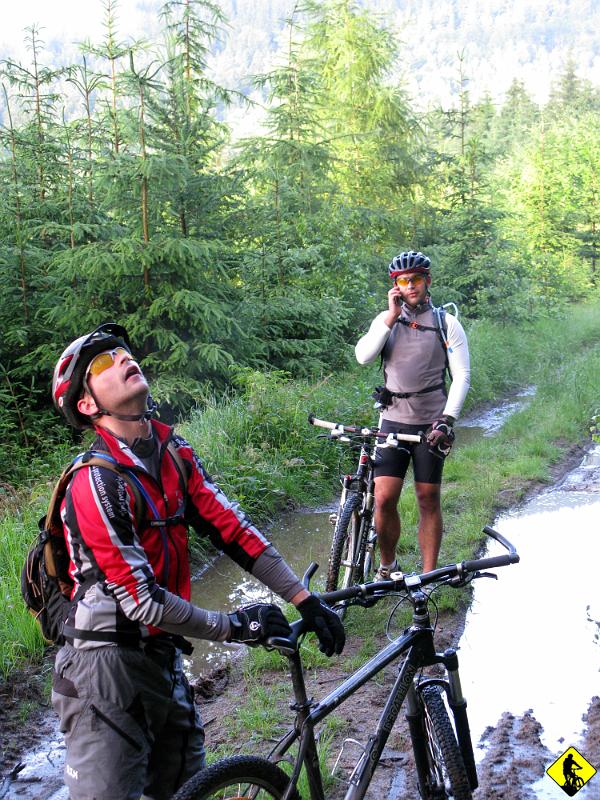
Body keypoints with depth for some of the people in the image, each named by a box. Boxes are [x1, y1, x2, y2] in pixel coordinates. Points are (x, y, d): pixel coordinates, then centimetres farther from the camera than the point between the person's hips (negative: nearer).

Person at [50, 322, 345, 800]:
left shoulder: (174, 452, 3)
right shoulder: (96, 482, -21)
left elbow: (231, 527, 1)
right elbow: (141, 600, -22)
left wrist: (305, 600, -2)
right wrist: (234, 627, -12)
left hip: (160, 654, 8)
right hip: (107, 666, -7)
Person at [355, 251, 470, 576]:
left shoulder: (447, 323, 1)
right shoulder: (386, 319, 7)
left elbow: (462, 376, -3)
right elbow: (362, 356, -8)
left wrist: (447, 420, -14)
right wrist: (391, 319, -13)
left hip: (430, 424, -1)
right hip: (393, 420, 2)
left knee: (428, 500, 4)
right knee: (384, 500, -5)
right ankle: (387, 567, 18)